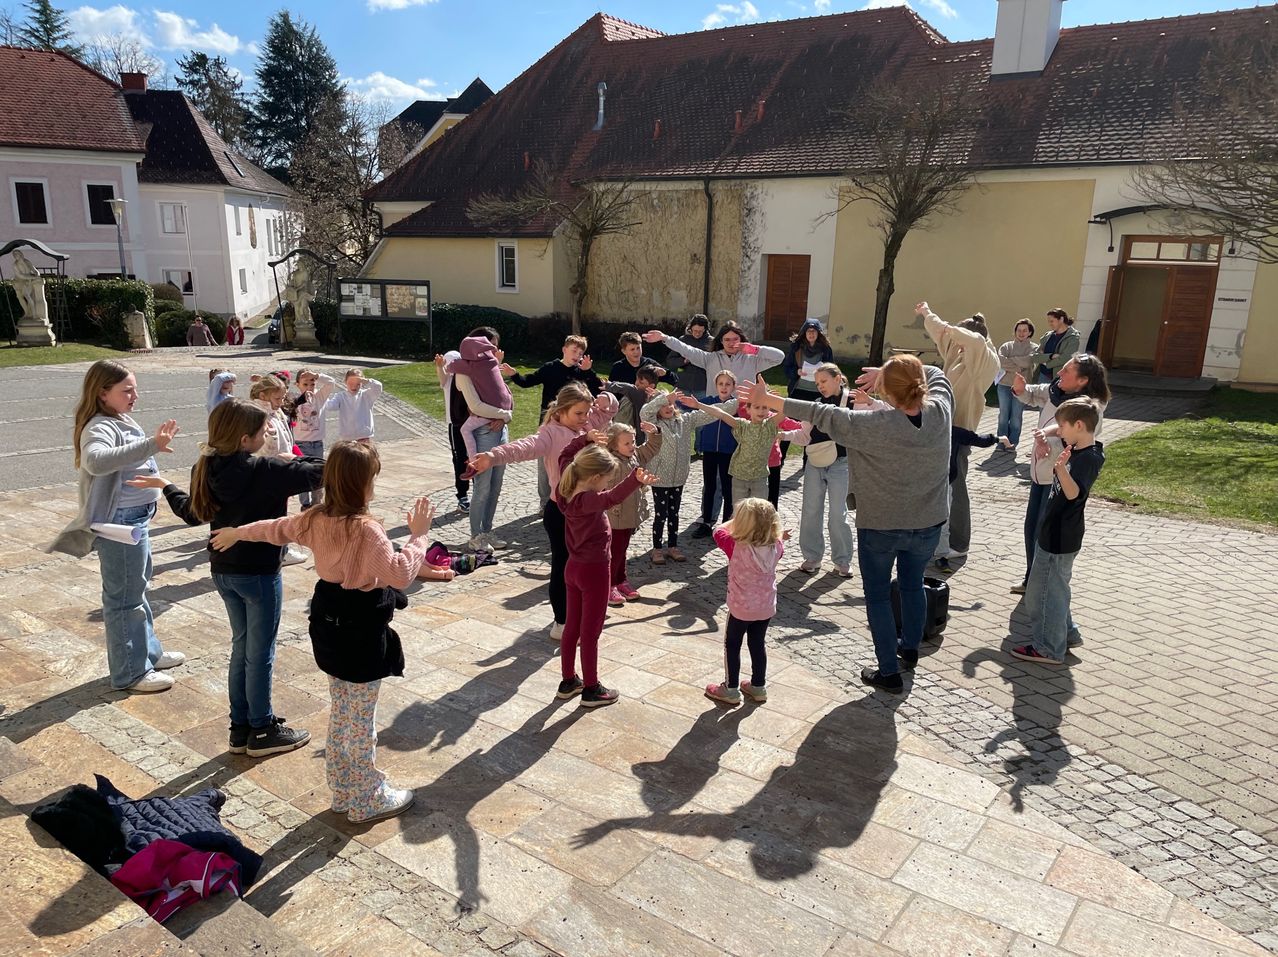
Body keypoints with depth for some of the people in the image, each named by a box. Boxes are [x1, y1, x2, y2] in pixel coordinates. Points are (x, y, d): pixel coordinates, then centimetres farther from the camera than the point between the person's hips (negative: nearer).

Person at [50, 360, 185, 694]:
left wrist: (156, 441, 13)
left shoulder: (122, 421, 10)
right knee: (125, 597, 1)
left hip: (137, 517, 10)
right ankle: (130, 673, 13)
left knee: (137, 589, 22)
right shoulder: (100, 427, -21)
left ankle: (149, 652, 39)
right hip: (120, 522, -10)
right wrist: (150, 445, -49)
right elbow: (95, 461, -44)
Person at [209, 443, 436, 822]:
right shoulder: (366, 529, -26)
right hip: (361, 632, -8)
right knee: (362, 723, 7)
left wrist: (236, 532, 35)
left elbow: (275, 528, 18)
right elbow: (399, 575, -33)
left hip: (329, 627, 8)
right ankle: (367, 802, 22)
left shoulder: (316, 520, 0)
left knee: (341, 716, 22)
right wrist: (418, 534, -25)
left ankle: (343, 792, 36)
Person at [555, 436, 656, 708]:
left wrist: (586, 438, 11)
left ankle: (568, 681, 31)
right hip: (594, 570, -8)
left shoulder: (566, 490, -5)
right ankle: (591, 690, 17)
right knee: (590, 633, 4)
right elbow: (611, 497, -53)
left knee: (572, 626, 18)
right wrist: (635, 481, -69)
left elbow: (566, 455, 13)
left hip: (573, 567, 8)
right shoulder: (587, 501, -29)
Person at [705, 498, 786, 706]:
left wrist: (736, 521, 2)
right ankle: (758, 687, 33)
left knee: (732, 645, 14)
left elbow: (719, 531, -6)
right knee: (757, 644, 21)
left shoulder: (736, 547, -25)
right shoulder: (775, 547, -14)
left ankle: (730, 690, 23)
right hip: (766, 607, 4)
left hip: (741, 608, -4)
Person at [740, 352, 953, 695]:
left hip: (880, 526, -5)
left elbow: (819, 414, -19)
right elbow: (936, 374, 6)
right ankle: (910, 647, 49)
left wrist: (767, 399, -10)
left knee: (877, 595, 14)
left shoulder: (873, 425, -27)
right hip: (928, 525, 5)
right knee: (913, 585, 27)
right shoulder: (940, 412, -15)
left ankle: (889, 673, 21)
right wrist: (888, 371, -3)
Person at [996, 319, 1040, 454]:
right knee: (1003, 414, 6)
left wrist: (1010, 360, -7)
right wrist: (1017, 368, -14)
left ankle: (1013, 442, 9)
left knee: (1016, 416, 1)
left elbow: (1029, 360, -15)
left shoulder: (1034, 348, 4)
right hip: (1005, 384, 1)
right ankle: (1002, 440, 16)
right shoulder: (1007, 346, 6)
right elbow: (1000, 361, -11)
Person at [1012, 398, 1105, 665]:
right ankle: (1067, 635, 35)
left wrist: (1061, 468, -55)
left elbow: (1073, 492, -39)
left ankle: (1048, 649, 11)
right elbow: (1045, 475, 24)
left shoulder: (1088, 458, -21)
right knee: (1053, 588, 22)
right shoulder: (1076, 452, 8)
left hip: (1060, 540, -10)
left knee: (1048, 591, 0)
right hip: (1053, 534, 10)